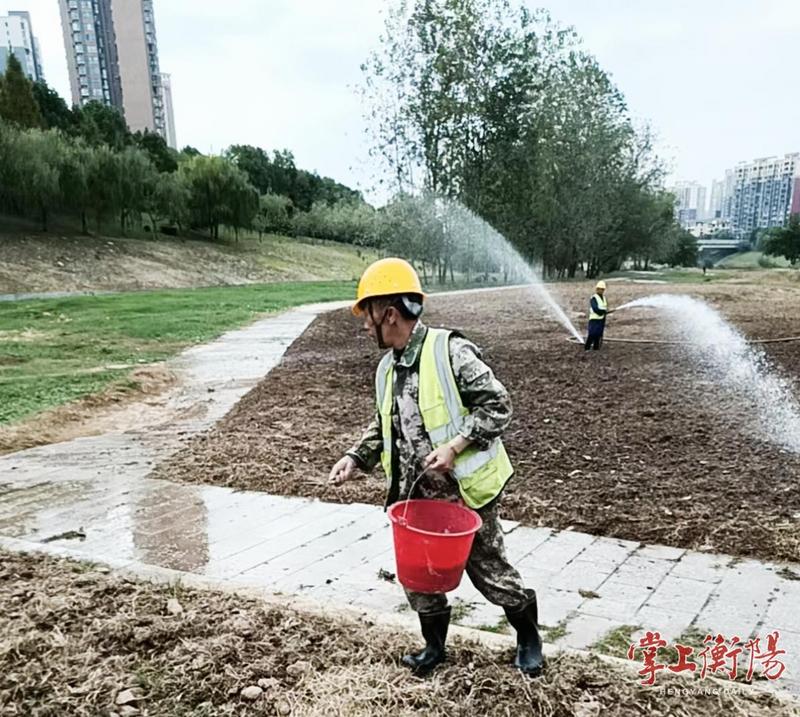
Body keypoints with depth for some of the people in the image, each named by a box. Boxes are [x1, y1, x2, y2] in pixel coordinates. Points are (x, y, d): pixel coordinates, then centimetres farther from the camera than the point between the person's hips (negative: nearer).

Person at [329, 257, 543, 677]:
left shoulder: (450, 351, -18)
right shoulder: (387, 369, 7)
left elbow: (497, 405, -17)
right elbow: (382, 427, 18)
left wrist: (454, 446, -25)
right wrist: (355, 458, 3)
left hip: (465, 491, -6)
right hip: (416, 496, 7)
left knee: (488, 570, 9)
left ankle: (528, 636, 36)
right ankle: (434, 644, 39)